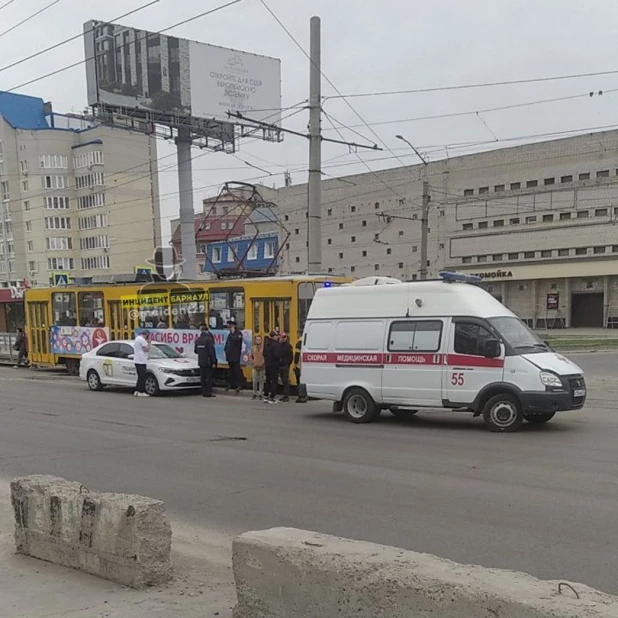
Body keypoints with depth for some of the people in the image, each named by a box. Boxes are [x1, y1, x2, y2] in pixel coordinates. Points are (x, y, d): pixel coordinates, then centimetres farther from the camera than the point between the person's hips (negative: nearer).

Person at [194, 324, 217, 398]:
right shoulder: (209, 339, -14)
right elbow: (212, 352, -16)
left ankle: (204, 392, 12)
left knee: (203, 377, 11)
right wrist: (213, 362, -14)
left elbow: (195, 351, 15)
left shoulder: (198, 340, 6)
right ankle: (208, 392, -5)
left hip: (201, 362, 6)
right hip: (208, 362, -6)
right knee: (209, 377, -2)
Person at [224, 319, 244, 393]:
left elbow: (236, 340, -25)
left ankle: (238, 385, -5)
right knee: (231, 371, 14)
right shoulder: (230, 334, 17)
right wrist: (226, 351, 11)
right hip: (230, 355, 8)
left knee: (237, 371, -7)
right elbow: (227, 343, 20)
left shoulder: (238, 333, -8)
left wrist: (233, 333, -19)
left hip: (236, 356, -8)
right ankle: (232, 384, 21)